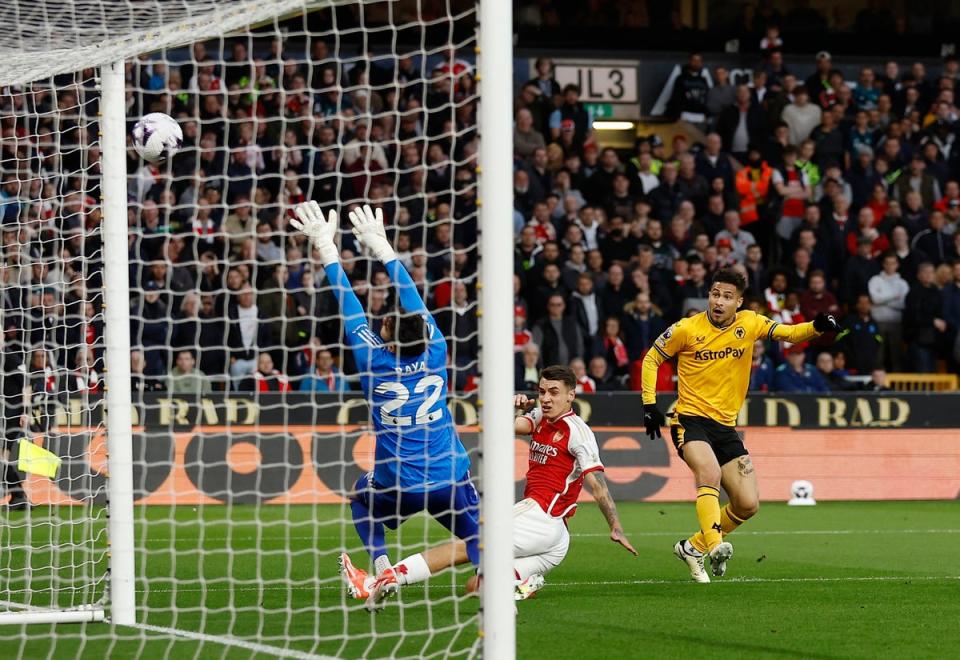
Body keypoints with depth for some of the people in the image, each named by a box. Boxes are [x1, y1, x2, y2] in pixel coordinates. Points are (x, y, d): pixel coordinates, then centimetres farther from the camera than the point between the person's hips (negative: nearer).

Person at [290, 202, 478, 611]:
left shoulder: (375, 363, -9)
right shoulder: (434, 355, -4)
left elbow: (350, 309, -3)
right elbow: (413, 300, 4)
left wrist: (326, 248, 3)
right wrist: (383, 248, 12)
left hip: (398, 487, -1)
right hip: (450, 481, 1)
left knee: (362, 497, 29)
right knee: (477, 540, 7)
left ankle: (382, 572, 9)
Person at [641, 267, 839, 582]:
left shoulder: (749, 323, 2)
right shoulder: (686, 329, -6)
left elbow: (788, 333, -2)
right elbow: (651, 359, 5)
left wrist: (816, 327, -23)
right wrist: (649, 404, -3)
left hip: (725, 426, 4)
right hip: (690, 418, -4)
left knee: (747, 505, -1)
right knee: (710, 473, -34)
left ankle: (693, 547, 17)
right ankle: (714, 545, -43)